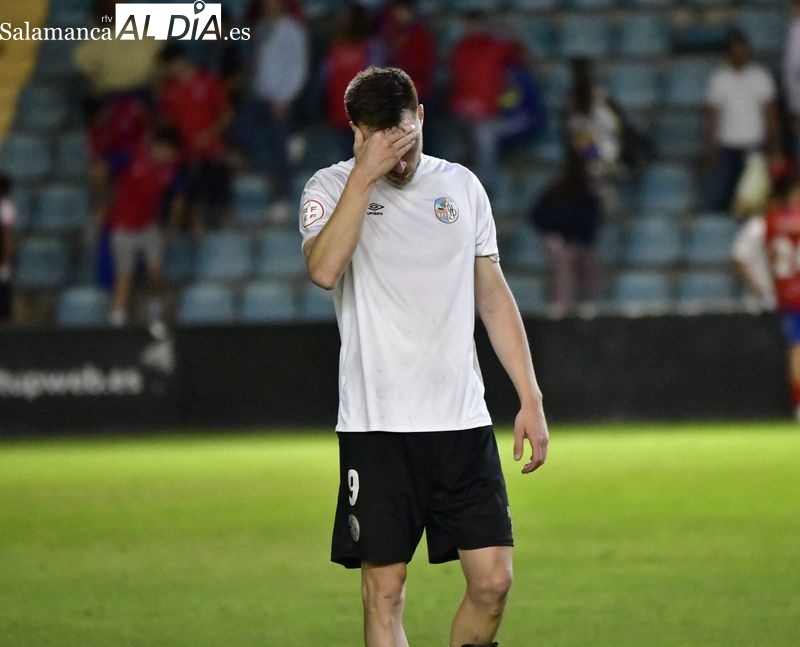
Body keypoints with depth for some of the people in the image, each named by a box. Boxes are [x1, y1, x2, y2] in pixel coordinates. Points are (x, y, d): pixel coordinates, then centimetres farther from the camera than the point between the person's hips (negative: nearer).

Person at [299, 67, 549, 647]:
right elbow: (324, 270, -21)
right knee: (384, 588, -3)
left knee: (493, 580, -2)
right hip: (375, 425, -3)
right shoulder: (331, 189, -1)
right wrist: (365, 174, -20)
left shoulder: (461, 186, 11)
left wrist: (531, 400, 10)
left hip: (463, 422, 3)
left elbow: (493, 294, 15)